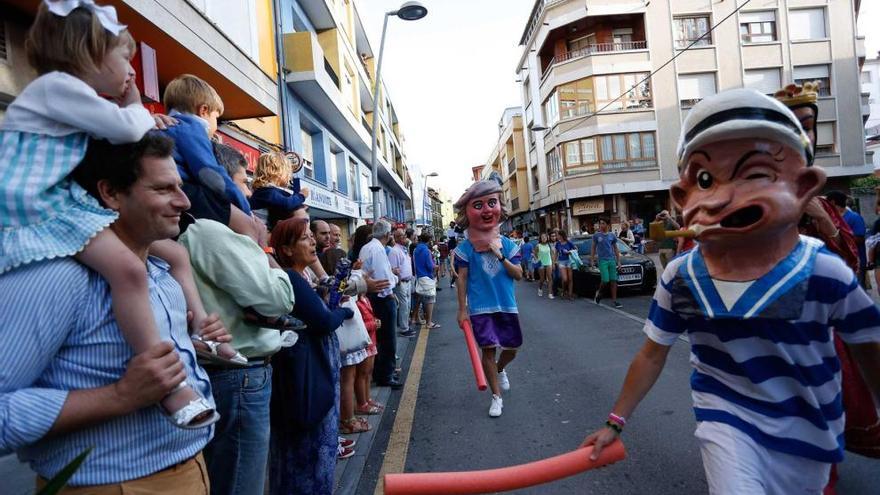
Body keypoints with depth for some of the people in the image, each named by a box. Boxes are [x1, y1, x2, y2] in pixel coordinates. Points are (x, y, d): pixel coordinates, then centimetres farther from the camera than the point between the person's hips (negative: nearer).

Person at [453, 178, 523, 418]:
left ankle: (500, 369, 48)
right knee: (488, 350, 1)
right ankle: (497, 397, 17)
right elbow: (462, 278, -3)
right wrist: (462, 309, -5)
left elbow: (518, 274, -3)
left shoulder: (506, 244, 0)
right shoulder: (466, 247, -5)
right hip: (480, 308, -2)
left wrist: (500, 256, -18)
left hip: (507, 306, 3)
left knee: (511, 348, 13)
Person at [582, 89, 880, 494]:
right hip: (726, 417, -1)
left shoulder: (826, 275, -19)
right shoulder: (680, 278, -15)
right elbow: (652, 357, -4)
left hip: (805, 430, 1)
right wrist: (615, 421, 1)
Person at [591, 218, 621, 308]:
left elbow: (615, 249, 14)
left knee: (613, 281, -1)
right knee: (605, 280, -11)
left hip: (612, 260, 3)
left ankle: (614, 300, 3)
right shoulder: (596, 235, 2)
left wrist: (618, 261, 9)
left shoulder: (612, 235, 8)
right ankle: (599, 292, 18)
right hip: (602, 261, -3)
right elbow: (593, 248, 7)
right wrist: (592, 260, 1)